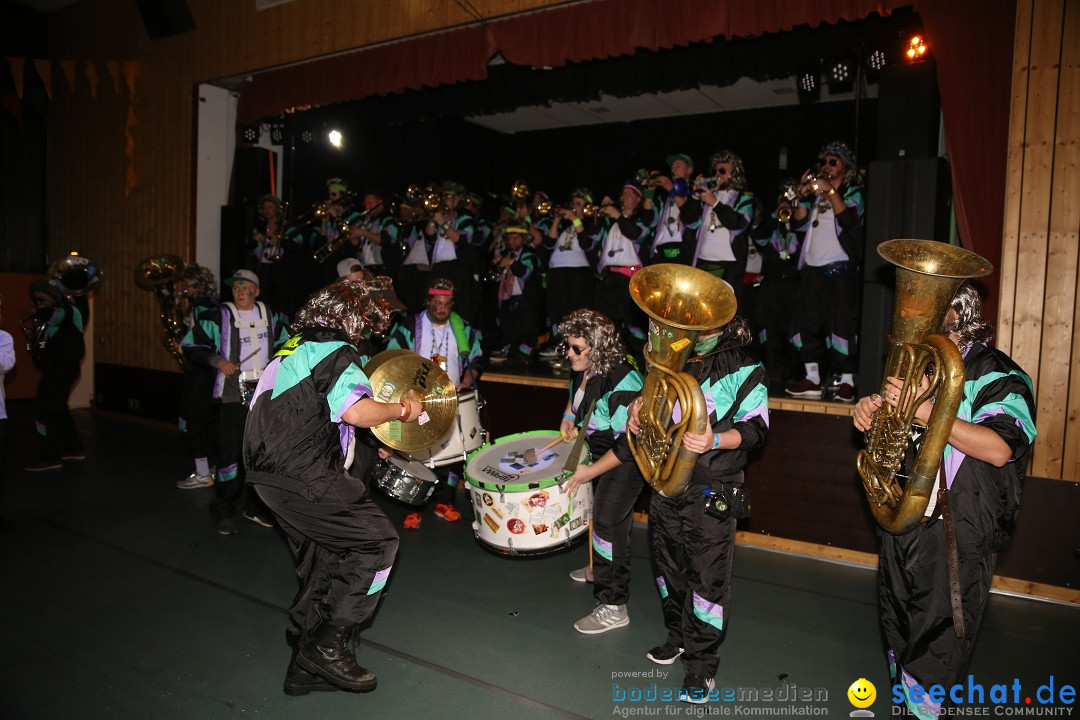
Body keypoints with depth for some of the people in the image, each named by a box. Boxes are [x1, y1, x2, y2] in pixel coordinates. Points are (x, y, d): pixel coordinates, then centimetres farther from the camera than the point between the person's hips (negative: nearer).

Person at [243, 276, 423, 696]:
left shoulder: (295, 346, 18)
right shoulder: (336, 352, -13)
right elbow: (356, 411, -29)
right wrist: (403, 409, -12)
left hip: (272, 472, 10)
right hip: (305, 477, -10)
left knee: (324, 566, 17)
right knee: (377, 541, -4)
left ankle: (306, 669, 27)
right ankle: (328, 645, 0)